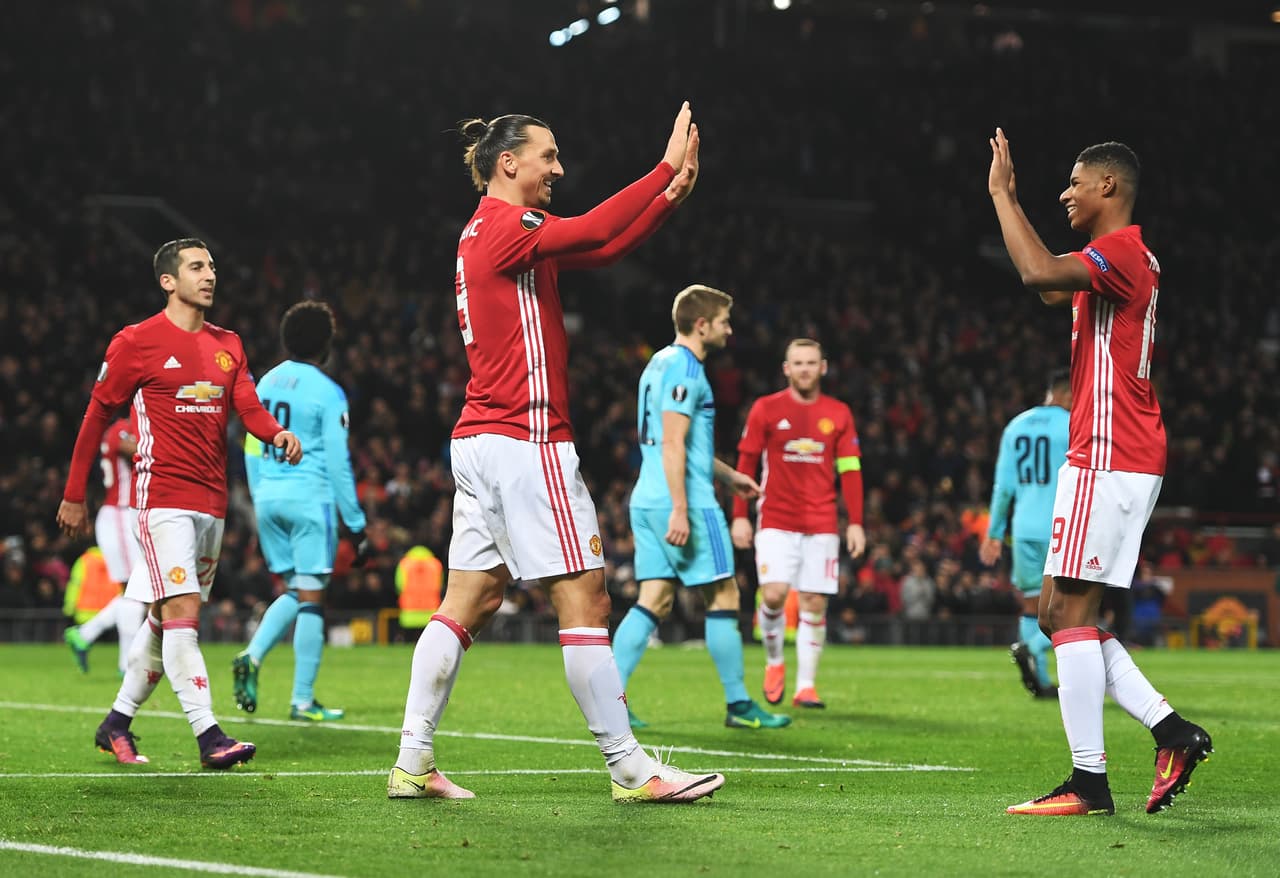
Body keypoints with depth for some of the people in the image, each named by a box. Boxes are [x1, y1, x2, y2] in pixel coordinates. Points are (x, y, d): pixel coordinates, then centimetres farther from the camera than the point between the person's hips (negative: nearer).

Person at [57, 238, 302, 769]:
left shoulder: (227, 345, 15)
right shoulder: (137, 342, -3)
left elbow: (248, 406, 5)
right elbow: (96, 416, 3)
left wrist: (276, 432, -19)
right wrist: (73, 496, 4)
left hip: (212, 501, 7)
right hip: (163, 497, -7)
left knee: (165, 619, 11)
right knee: (181, 614, -15)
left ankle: (117, 724, 24)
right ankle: (208, 737, -20)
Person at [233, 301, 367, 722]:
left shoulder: (266, 383, 10)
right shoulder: (328, 393, -9)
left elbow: (251, 452, 14)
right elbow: (338, 464, -9)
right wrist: (356, 527, -4)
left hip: (268, 497, 6)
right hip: (309, 497, -6)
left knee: (295, 592, 17)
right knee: (311, 596, 0)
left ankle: (252, 655, -6)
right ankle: (302, 700, 1)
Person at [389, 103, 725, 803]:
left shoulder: (493, 230, 18)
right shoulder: (505, 226, -11)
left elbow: (606, 248, 15)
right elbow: (593, 233, -25)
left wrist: (673, 192, 5)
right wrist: (667, 169, -19)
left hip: (479, 443, 10)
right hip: (526, 440, -10)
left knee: (469, 601, 8)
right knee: (584, 598, -6)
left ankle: (412, 763, 6)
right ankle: (629, 767, -4)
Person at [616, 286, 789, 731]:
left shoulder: (660, 363, 19)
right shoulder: (684, 369, -13)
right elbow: (673, 444, -20)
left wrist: (727, 474, 35)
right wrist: (680, 509, -23)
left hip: (647, 500, 10)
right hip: (686, 500, -10)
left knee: (654, 601, 6)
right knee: (724, 597, -1)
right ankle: (739, 705, 4)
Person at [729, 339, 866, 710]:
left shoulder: (838, 414, 8)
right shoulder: (765, 409, 2)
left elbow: (850, 470, 8)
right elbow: (745, 464, 3)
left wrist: (855, 522, 1)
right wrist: (739, 516, -4)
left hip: (822, 526, 2)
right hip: (776, 522, -2)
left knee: (814, 604, -1)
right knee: (773, 594, -16)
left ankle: (806, 685, 7)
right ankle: (774, 662, 10)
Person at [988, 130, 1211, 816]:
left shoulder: (1122, 251, -12)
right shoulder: (1127, 258, 20)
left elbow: (1038, 274, -29)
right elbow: (1051, 289, 37)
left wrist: (1001, 194, -17)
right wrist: (1008, 200, 34)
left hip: (1107, 461, -10)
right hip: (1127, 463, 10)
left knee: (1071, 613, -10)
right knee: (1062, 613, 11)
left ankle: (1088, 782, -9)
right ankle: (1173, 732, 7)